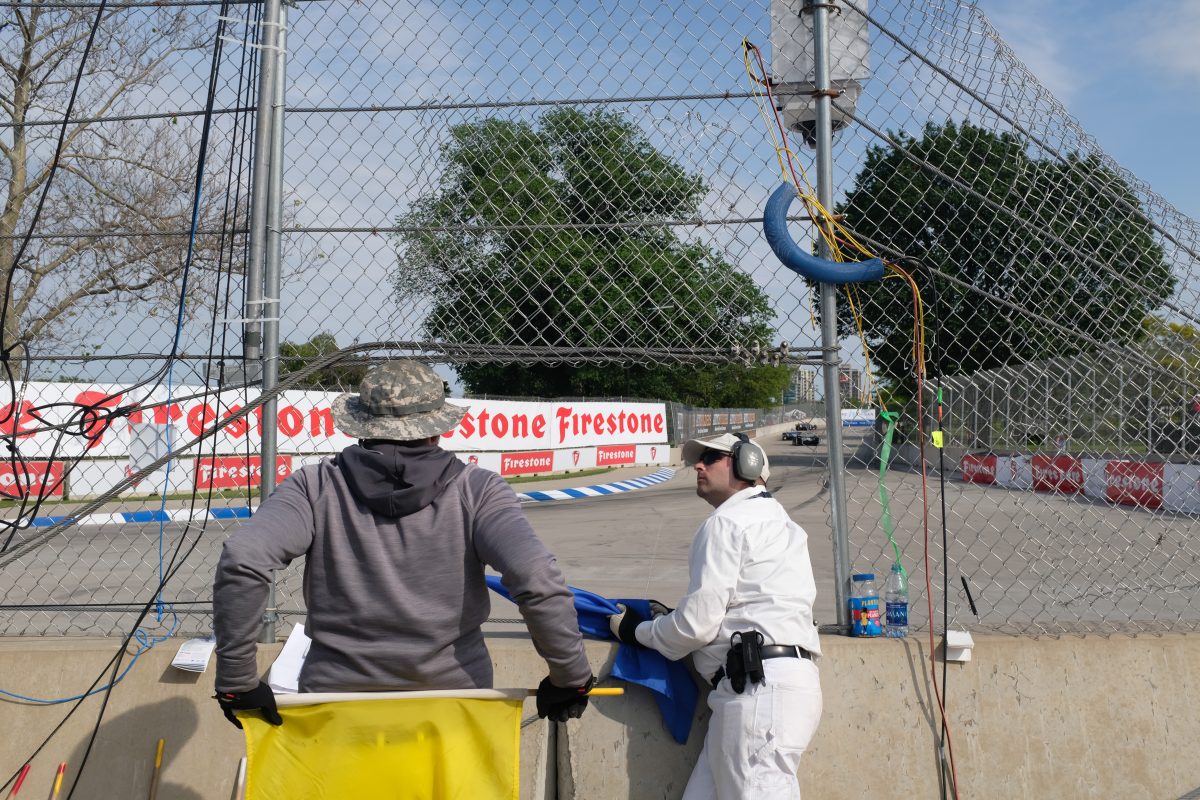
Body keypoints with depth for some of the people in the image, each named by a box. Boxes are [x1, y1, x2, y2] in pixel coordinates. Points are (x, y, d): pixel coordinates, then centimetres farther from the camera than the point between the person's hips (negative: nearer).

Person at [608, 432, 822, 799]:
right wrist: (672, 618, 23)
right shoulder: (772, 519, 25)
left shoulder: (727, 520, -4)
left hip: (761, 688, -10)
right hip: (766, 687, 10)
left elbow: (698, 625, -8)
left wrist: (637, 631, 9)